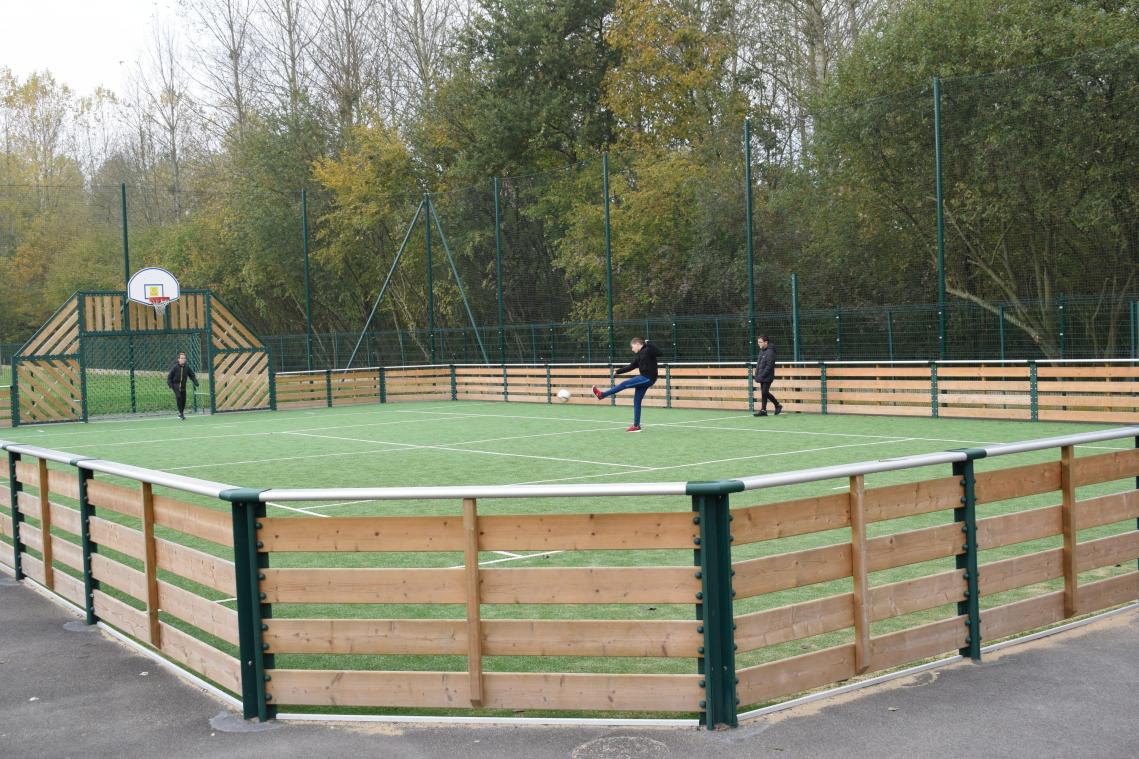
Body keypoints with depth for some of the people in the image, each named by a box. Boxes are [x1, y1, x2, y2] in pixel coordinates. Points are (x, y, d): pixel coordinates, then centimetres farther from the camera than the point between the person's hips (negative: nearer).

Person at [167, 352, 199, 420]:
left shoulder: (187, 367, -2)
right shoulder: (175, 367, -9)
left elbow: (192, 376, 5)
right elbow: (169, 377, -3)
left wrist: (196, 384, -7)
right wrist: (170, 385, -14)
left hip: (183, 386, 3)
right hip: (176, 385, -3)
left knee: (183, 399, 4)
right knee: (178, 397, -22)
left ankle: (181, 413, 23)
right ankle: (181, 413, -17)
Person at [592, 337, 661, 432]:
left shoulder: (648, 350, -7)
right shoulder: (639, 356, 18)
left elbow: (659, 353, -23)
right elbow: (631, 366, 22)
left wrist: (649, 344, -23)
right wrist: (618, 371, 19)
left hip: (648, 378, -9)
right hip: (645, 378, 9)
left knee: (624, 384, -8)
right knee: (637, 402, 8)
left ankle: (602, 395, 1)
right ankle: (636, 426, 11)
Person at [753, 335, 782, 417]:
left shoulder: (770, 352, -16)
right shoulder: (762, 351, 13)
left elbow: (769, 366, -21)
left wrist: (762, 375, -21)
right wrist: (757, 375, 11)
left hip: (767, 377, -9)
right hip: (762, 377, 9)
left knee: (764, 393, -5)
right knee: (765, 393, 14)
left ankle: (763, 410, 2)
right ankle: (777, 405, 28)